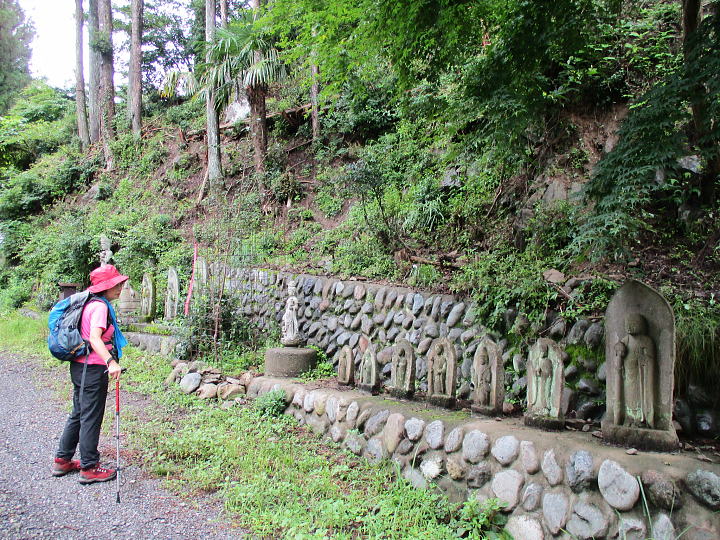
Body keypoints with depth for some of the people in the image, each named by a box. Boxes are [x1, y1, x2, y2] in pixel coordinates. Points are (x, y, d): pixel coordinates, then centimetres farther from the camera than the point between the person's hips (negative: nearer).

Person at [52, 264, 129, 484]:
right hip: (93, 368, -10)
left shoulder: (90, 303, 13)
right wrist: (111, 362, -42)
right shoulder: (99, 306, -17)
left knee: (79, 414, 20)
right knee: (91, 417, 0)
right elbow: (94, 337, -30)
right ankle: (89, 467, 10)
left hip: (80, 366, 10)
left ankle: (62, 460, 30)